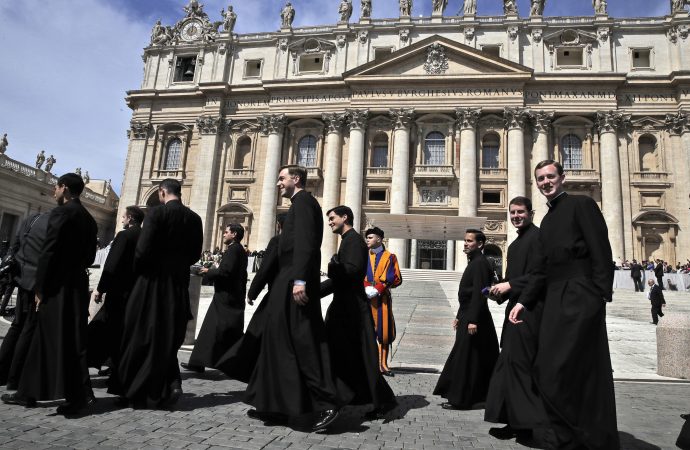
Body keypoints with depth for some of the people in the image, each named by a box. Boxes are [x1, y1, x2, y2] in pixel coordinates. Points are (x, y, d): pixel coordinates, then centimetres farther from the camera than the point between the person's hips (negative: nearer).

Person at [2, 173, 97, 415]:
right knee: (43, 339, 14)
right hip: (78, 286, 8)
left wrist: (40, 289, -10)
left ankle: (81, 394, -1)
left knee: (60, 341, -3)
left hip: (59, 286, -8)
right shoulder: (89, 219, 14)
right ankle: (28, 392, 18)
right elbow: (89, 256, 15)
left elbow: (48, 253, -13)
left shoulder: (61, 212, -10)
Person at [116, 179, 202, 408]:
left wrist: (137, 270, 3)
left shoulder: (157, 212, -10)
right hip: (179, 283, 5)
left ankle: (134, 393, 17)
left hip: (153, 280, -4)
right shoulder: (194, 218, 5)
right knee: (167, 336, 16)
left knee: (140, 336, 8)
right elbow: (195, 253, 6)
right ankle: (172, 383, 2)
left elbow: (143, 248, -15)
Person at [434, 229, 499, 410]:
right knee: (480, 359, 16)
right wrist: (459, 316, 20)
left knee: (464, 359, -3)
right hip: (468, 317, 10)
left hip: (473, 319, -10)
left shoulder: (480, 263, -15)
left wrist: (473, 320, -25)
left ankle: (460, 399, 6)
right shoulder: (474, 262, 16)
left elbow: (479, 293, -22)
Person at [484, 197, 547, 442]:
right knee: (510, 362, 10)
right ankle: (516, 421, 19)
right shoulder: (515, 244, 19)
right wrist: (500, 290, 5)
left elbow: (540, 275, -17)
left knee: (516, 360, -9)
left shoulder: (538, 237, -9)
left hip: (530, 308, -10)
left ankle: (522, 423, 1)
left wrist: (509, 286, -17)